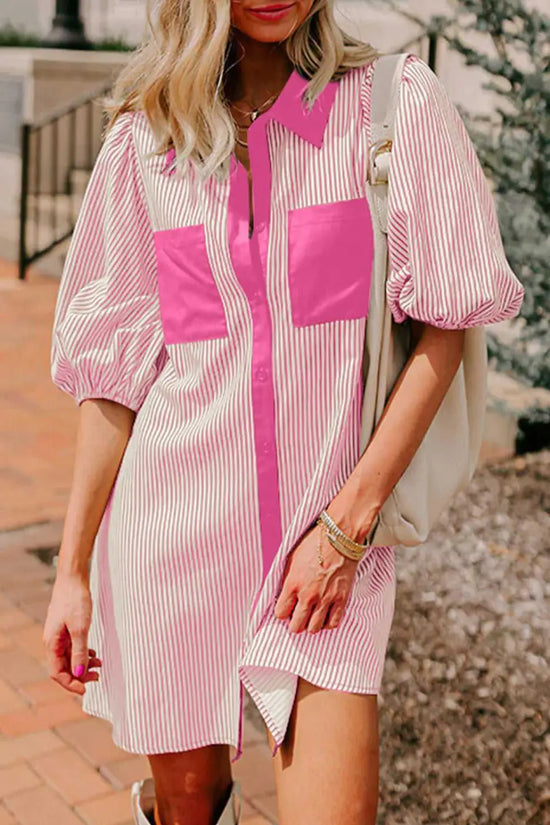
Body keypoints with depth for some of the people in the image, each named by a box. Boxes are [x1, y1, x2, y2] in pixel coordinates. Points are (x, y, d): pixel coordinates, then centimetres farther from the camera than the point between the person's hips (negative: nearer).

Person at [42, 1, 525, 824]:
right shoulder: (143, 139, 3)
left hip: (330, 519, -1)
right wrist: (73, 568, 4)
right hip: (173, 523, 2)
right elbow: (113, 367, 5)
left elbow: (445, 318, -5)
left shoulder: (396, 104, -2)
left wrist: (351, 517, -12)